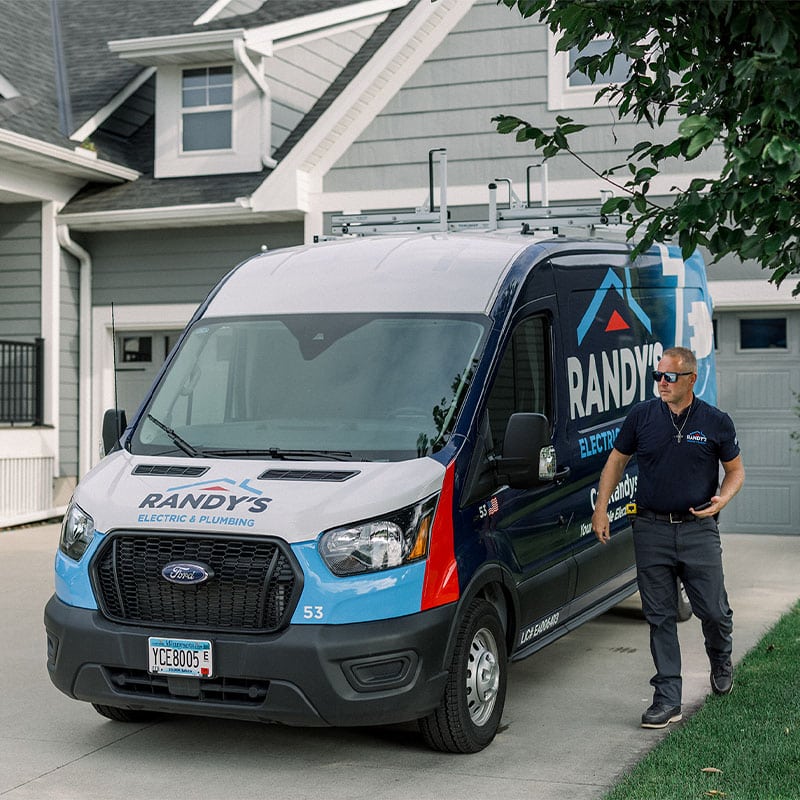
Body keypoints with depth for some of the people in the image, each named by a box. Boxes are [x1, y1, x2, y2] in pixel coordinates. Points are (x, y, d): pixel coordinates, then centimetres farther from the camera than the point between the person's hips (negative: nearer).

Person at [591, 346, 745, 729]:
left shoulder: (716, 422, 0)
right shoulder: (642, 415, 2)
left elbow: (735, 470, 10)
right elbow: (616, 461, 11)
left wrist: (721, 499, -10)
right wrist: (600, 509, 4)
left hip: (698, 529, -1)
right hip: (651, 529, 1)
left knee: (714, 610, 2)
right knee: (660, 617, 2)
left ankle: (721, 661, 36)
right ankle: (667, 699, 7)